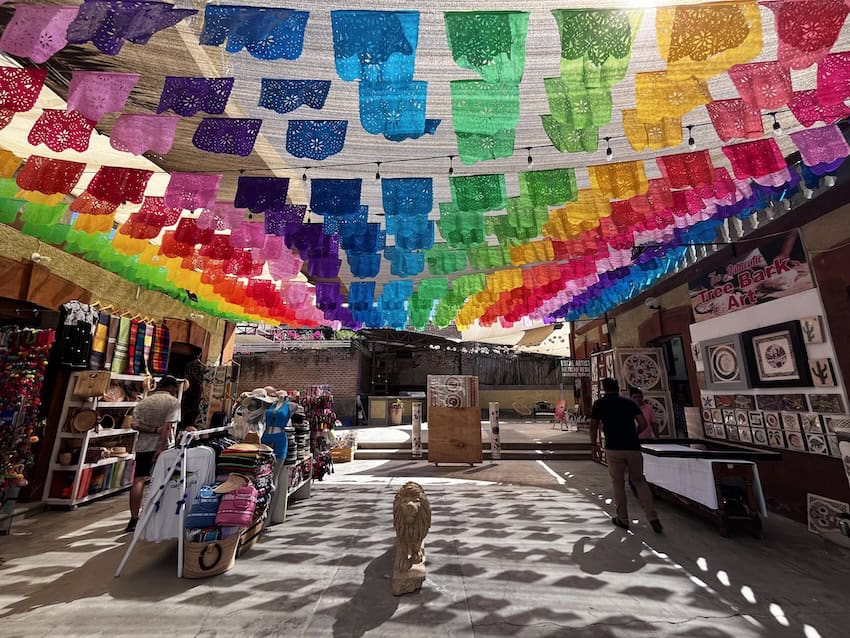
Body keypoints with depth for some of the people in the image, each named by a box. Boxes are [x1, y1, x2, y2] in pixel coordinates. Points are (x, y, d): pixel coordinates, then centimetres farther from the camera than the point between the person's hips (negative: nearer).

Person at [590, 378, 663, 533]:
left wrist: (594, 444, 18)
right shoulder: (629, 402, 8)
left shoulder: (599, 403, 2)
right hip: (633, 447, 3)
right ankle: (653, 518, 10)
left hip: (613, 449, -2)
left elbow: (594, 427, 3)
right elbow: (643, 424, 2)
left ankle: (622, 519, 18)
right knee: (640, 481, 17)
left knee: (618, 483, 11)